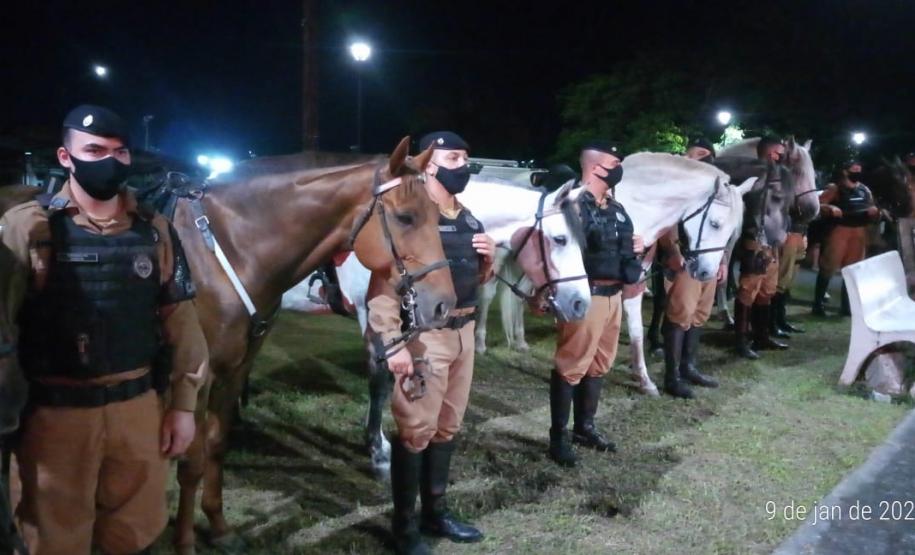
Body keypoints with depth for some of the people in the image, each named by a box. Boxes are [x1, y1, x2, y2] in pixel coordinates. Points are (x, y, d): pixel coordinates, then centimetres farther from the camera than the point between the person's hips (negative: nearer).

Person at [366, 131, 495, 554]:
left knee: (448, 426, 16)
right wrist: (392, 343, -26)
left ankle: (435, 513, 32)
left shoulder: (467, 219, 12)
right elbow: (384, 281, -21)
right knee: (416, 430, 0)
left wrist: (488, 257, 0)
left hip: (463, 333, 8)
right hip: (424, 336, -8)